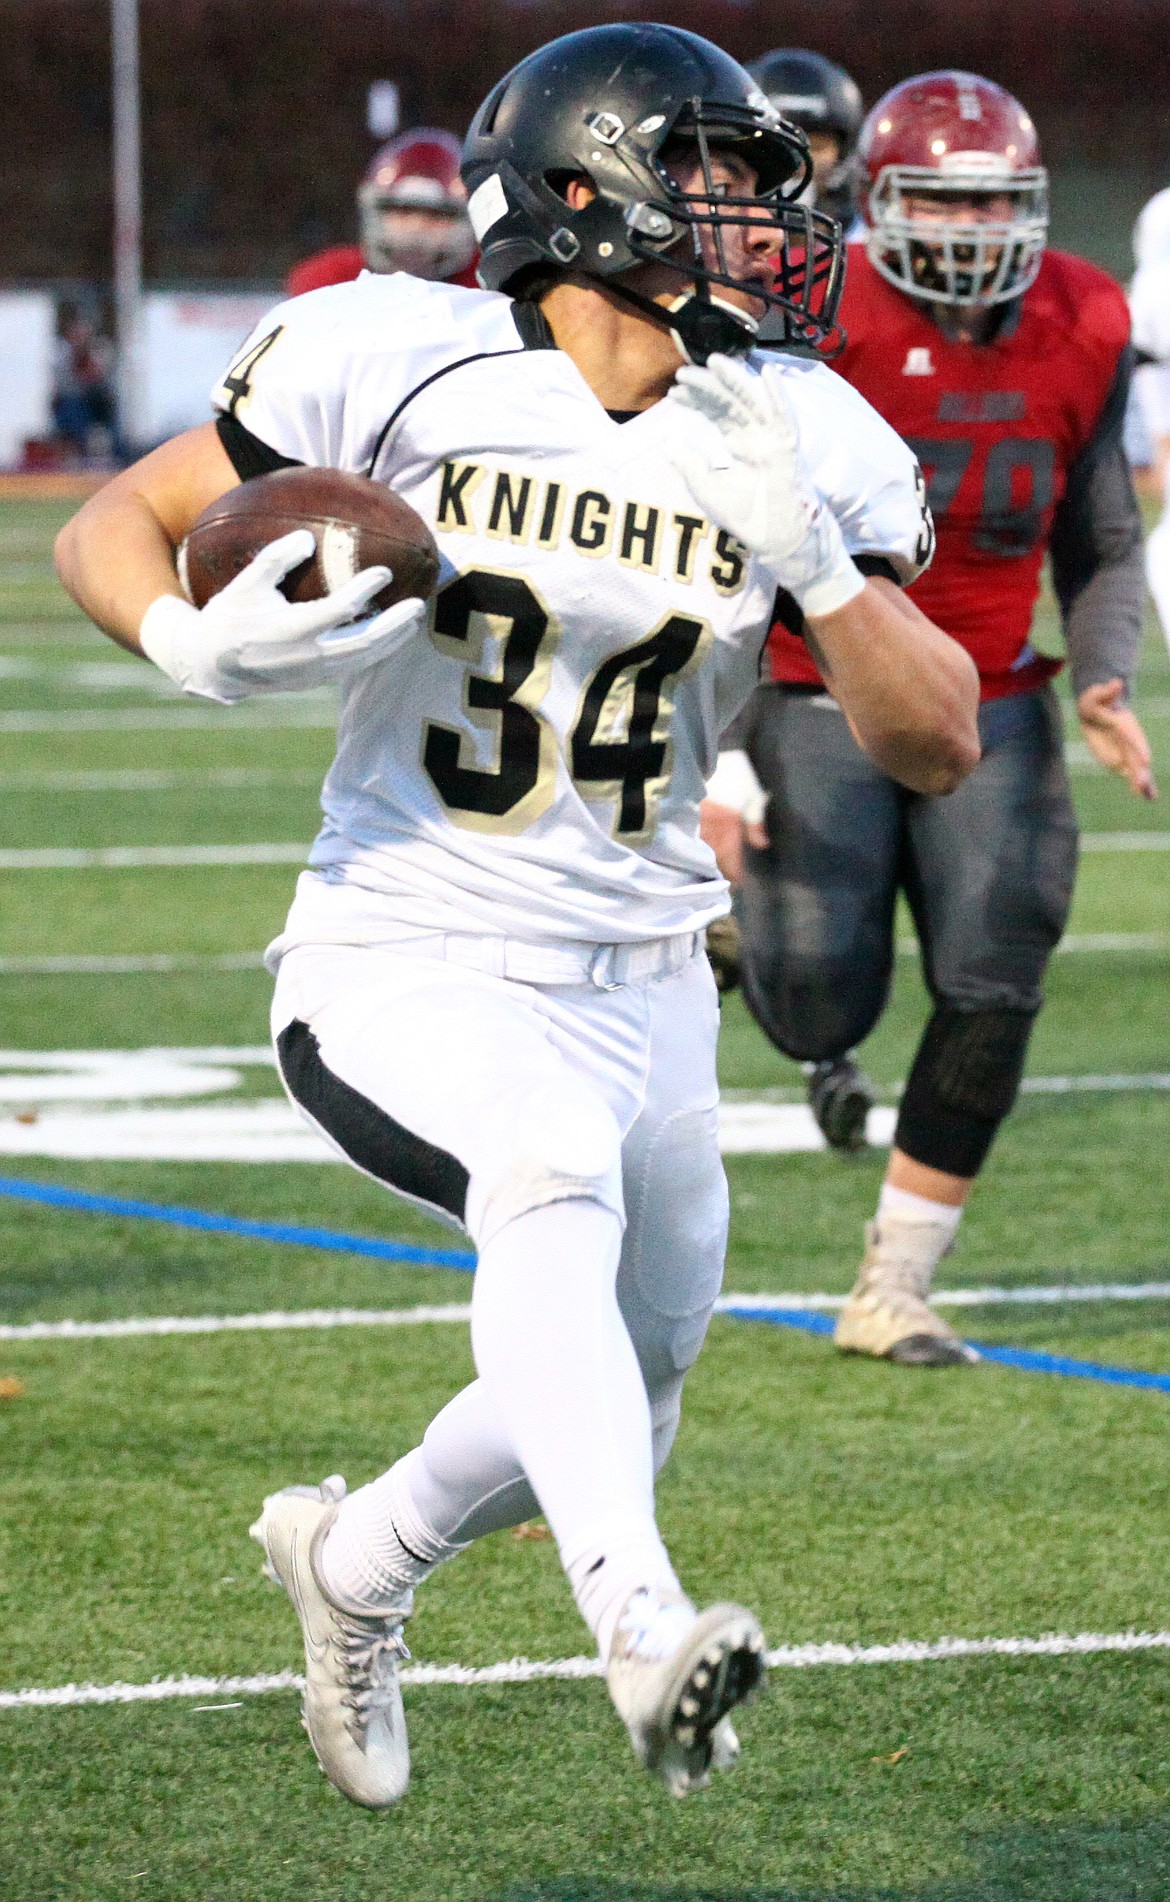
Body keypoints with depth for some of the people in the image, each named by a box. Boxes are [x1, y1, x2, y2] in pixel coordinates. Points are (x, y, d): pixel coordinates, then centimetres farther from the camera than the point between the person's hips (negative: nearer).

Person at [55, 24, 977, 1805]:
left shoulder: (796, 446, -1)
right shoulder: (403, 363, -10)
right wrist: (201, 642, -22)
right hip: (409, 970, -5)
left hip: (643, 989, 5)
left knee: (621, 1398, 16)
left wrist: (813, 566, -20)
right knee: (557, 1190, -35)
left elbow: (939, 744, -4)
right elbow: (112, 533, 0)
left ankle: (355, 1558, 46)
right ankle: (647, 1634, -50)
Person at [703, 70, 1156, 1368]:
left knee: (991, 994, -10)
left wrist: (1105, 681, -7)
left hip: (987, 709, 3)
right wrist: (722, 757, -16)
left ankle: (891, 1293, 3)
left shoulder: (1079, 332, -3)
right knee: (821, 1011, -8)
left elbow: (1102, 547, 11)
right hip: (822, 703, -3)